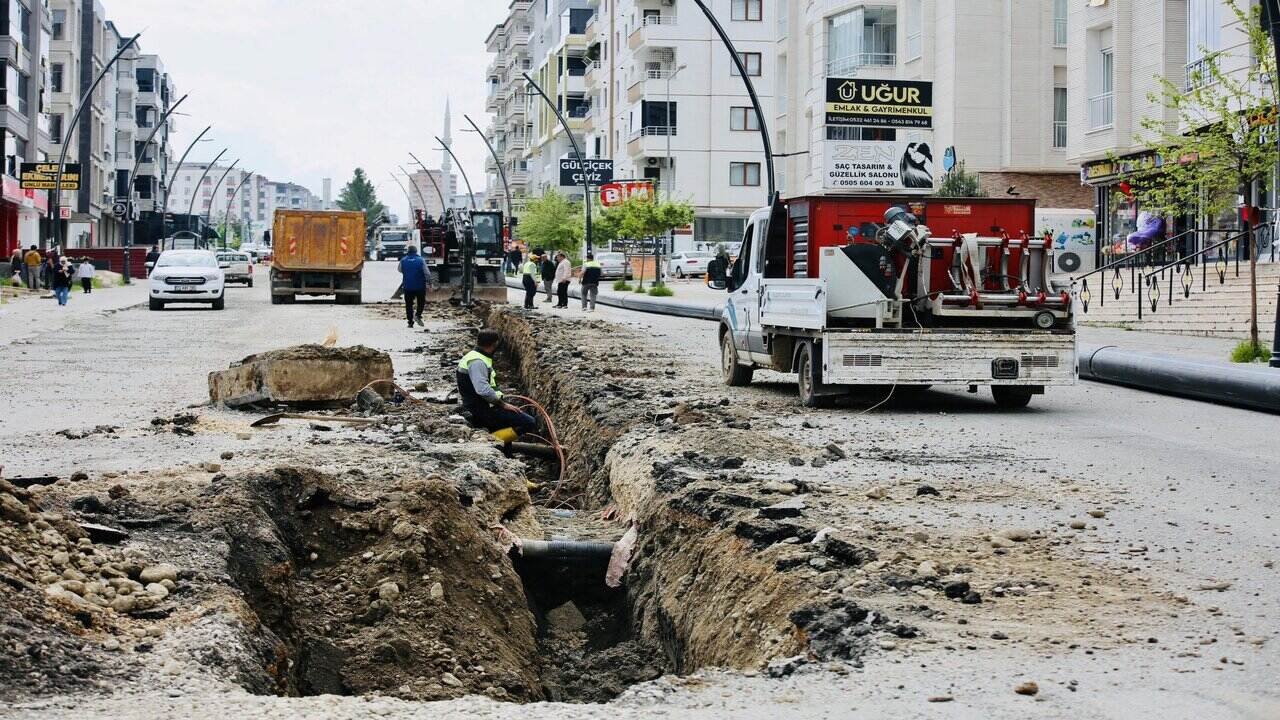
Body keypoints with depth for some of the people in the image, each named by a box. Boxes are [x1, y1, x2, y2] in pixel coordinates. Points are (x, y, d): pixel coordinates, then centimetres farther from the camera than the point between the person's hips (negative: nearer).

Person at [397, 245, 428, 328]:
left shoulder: (403, 260, -3)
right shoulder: (420, 260, -9)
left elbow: (399, 269, 15)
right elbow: (427, 272, -8)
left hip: (407, 286, 1)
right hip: (420, 286, -1)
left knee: (409, 304, 8)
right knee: (421, 301, 15)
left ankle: (410, 321, 5)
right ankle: (418, 314, -7)